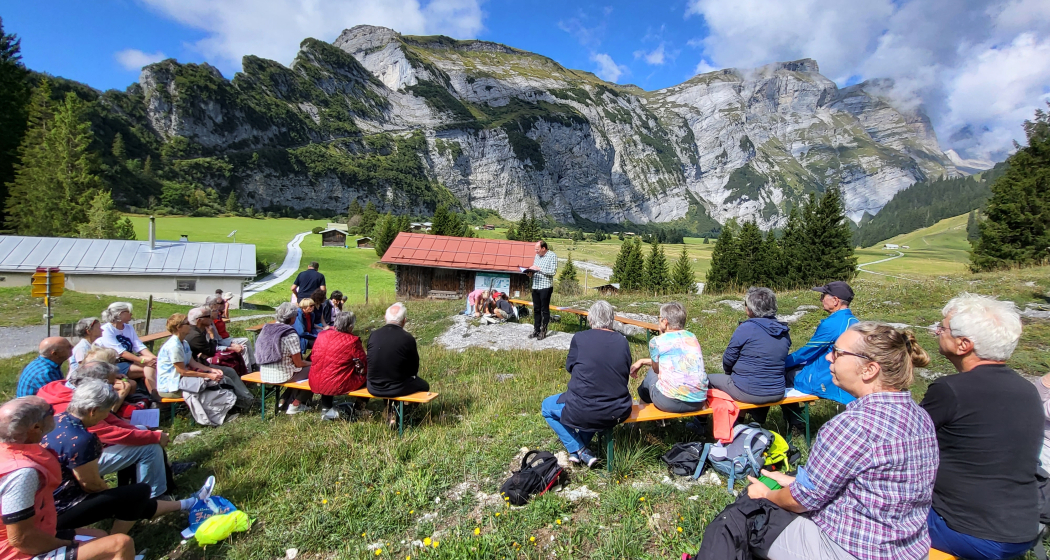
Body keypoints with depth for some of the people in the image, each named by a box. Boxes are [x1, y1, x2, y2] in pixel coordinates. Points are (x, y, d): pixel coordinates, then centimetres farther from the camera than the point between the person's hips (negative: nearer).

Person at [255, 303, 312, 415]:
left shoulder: (266, 329, 2)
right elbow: (298, 363, -13)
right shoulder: (291, 335, -18)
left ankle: (283, 400, 25)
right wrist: (311, 363, 9)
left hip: (264, 375, 8)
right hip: (282, 376, -8)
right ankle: (295, 404, 11)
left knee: (297, 370, 28)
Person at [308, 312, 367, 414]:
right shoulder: (352, 341, -14)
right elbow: (364, 364, -6)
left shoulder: (322, 335, 1)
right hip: (337, 387, -6)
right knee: (366, 374, 10)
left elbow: (313, 358, 13)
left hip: (314, 384, 6)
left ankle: (325, 406, 35)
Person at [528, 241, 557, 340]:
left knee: (545, 310, 1)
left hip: (545, 287, -7)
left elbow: (552, 272, -15)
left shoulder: (552, 256, -7)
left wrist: (539, 269, -17)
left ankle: (543, 331, 9)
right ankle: (536, 330, 18)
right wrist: (531, 270, 1)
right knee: (536, 310, 10)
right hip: (535, 286, 7)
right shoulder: (537, 256, 14)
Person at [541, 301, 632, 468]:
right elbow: (626, 372, 8)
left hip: (585, 412, -5)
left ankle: (579, 451, 14)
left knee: (546, 406, 22)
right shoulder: (622, 341, -2)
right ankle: (582, 445, 36)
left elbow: (569, 367, 4)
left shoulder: (579, 338, -11)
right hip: (619, 412, 5)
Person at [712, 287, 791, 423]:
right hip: (777, 394, 6)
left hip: (747, 393, -6)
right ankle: (759, 422, 45)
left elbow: (728, 360, -9)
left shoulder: (746, 329, -17)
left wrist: (730, 373, 14)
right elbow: (777, 361, 13)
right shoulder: (784, 332, 1)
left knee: (710, 379, 15)